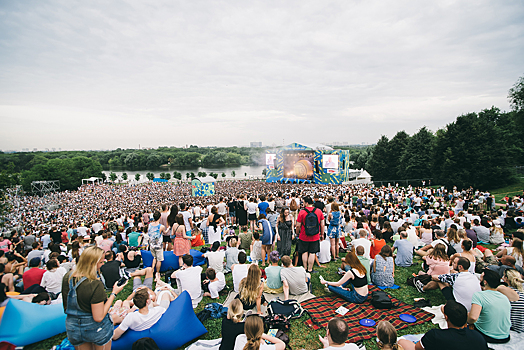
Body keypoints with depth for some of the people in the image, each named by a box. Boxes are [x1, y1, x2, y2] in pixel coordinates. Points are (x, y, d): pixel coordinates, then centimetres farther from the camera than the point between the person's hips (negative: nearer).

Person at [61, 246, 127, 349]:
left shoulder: (67, 278, -10)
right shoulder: (95, 285, -30)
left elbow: (66, 306, 4)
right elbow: (98, 317, -25)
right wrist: (114, 293, -20)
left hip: (73, 328, 6)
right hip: (96, 329, -5)